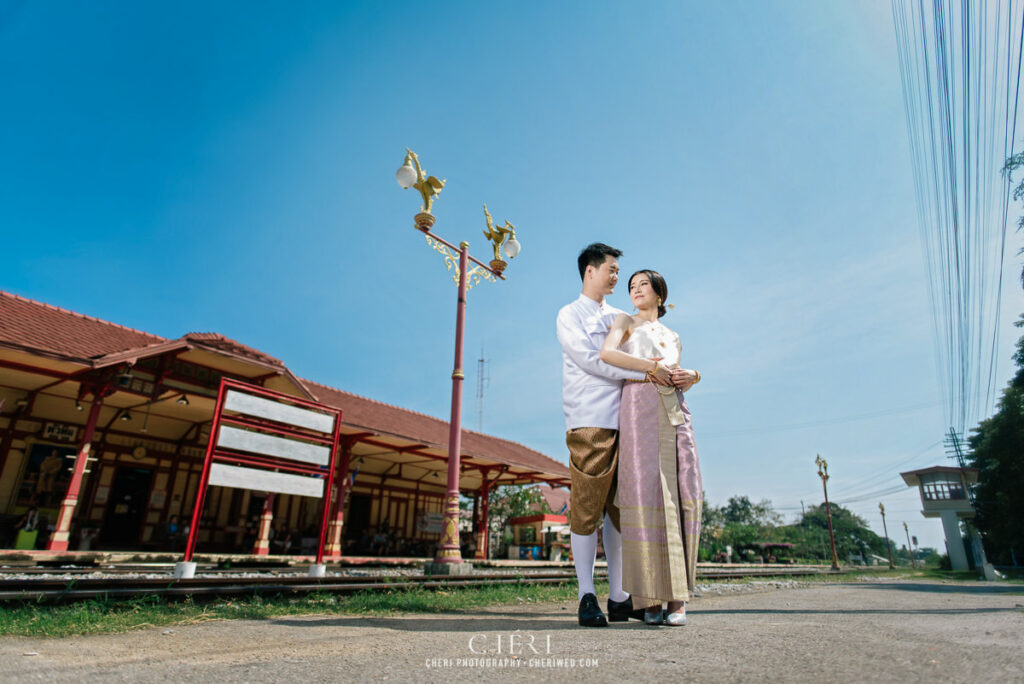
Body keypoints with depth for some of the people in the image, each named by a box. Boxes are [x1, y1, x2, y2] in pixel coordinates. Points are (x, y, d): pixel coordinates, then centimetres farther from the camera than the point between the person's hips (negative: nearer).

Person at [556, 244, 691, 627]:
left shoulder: (620, 318, 24)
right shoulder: (569, 315, 7)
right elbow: (590, 360, -9)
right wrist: (646, 373, -13)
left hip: (624, 422, 6)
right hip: (589, 424, -6)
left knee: (620, 509, 6)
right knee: (586, 510, -5)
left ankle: (618, 598, 13)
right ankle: (587, 598, 3)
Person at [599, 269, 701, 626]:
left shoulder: (673, 337, 30)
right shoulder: (625, 322, 17)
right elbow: (606, 353, -4)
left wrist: (692, 378, 2)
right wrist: (652, 367, -9)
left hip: (674, 412, 4)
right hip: (638, 408, -4)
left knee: (679, 497, -7)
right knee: (645, 496, -11)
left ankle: (677, 596, 0)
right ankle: (650, 598, -5)